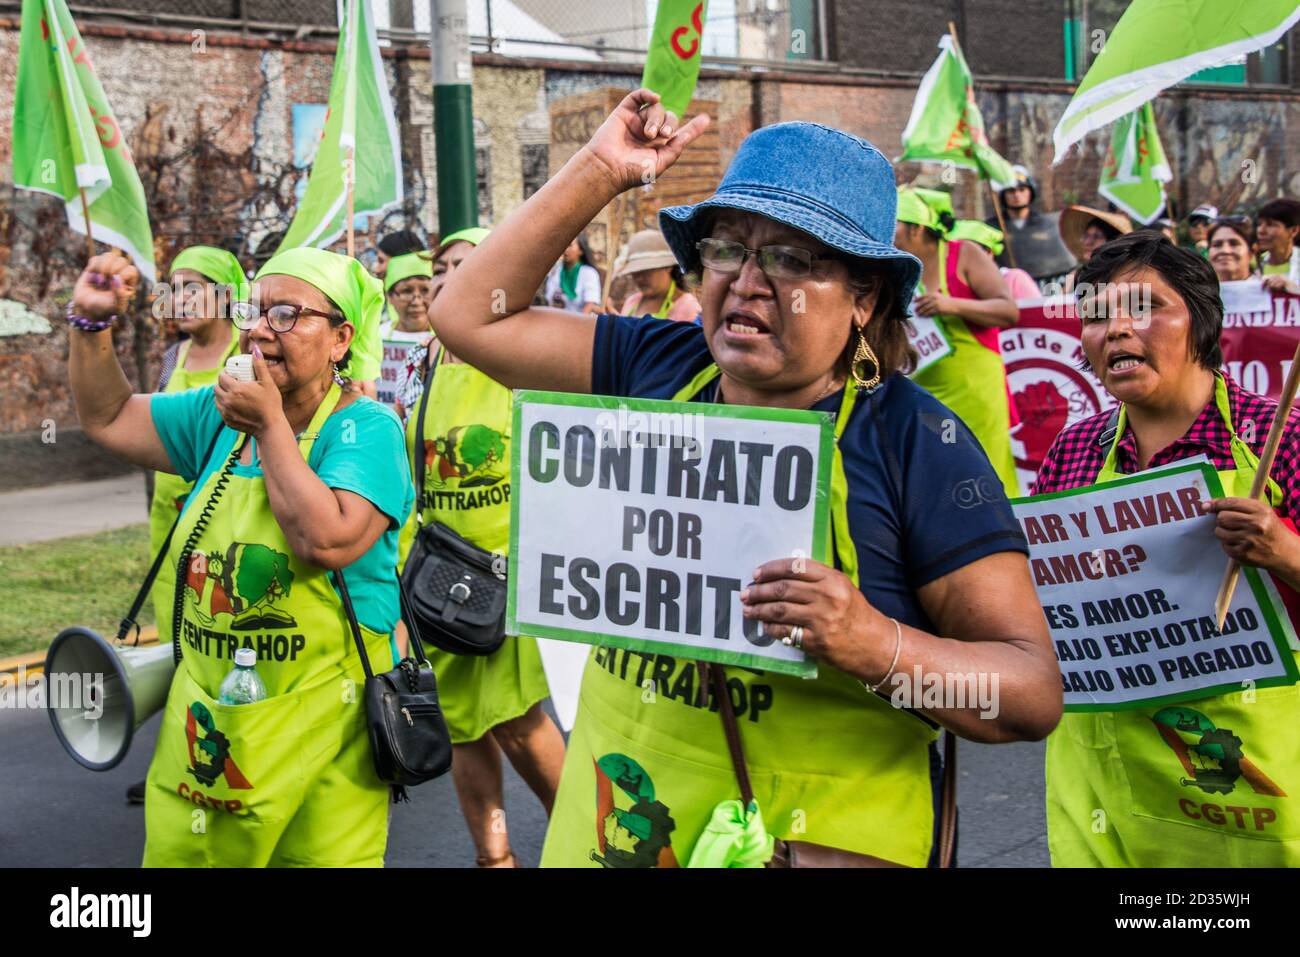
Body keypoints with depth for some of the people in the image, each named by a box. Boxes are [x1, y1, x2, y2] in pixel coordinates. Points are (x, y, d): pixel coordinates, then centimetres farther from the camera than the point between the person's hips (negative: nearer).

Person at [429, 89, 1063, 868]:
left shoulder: (914, 442, -14)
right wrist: (600, 172, -1)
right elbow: (470, 313, 4)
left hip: (819, 838, -4)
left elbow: (1035, 692, -14)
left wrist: (878, 645, -32)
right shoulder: (658, 367, 0)